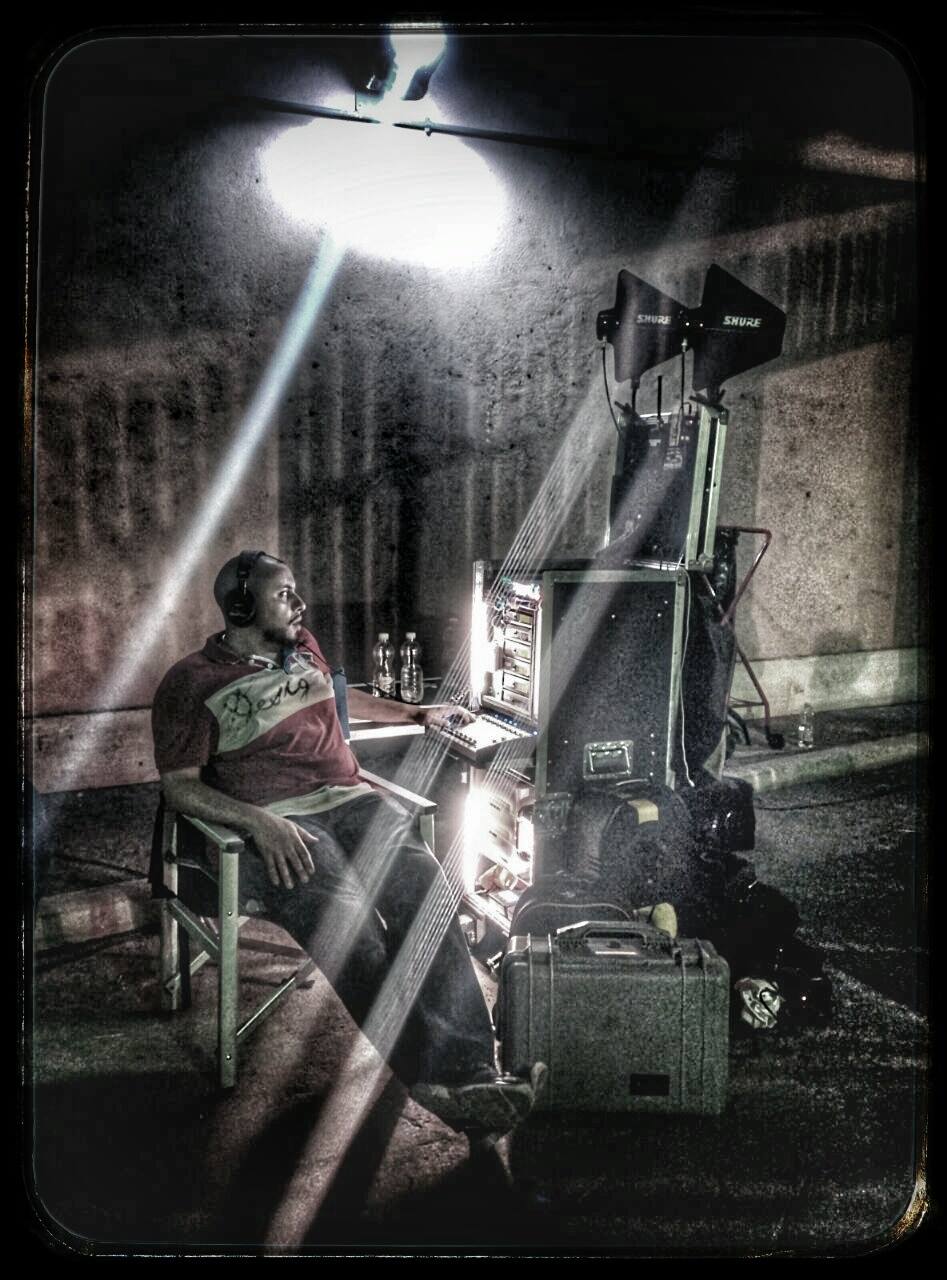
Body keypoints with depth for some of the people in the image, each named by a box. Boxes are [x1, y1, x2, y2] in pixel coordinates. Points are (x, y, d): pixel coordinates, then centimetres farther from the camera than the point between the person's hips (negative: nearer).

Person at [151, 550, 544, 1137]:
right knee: (350, 924, -33)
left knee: (428, 895, -25)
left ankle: (470, 1070, -30)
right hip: (278, 824, -5)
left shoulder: (303, 647, 21)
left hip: (351, 799, 5)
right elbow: (180, 784, -4)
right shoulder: (191, 684, 2)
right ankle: (436, 1078, -28)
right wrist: (258, 821, -19)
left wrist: (417, 713, 40)